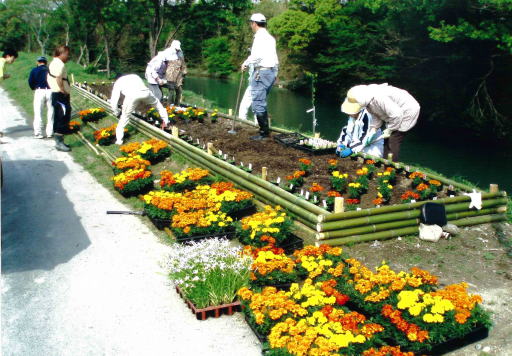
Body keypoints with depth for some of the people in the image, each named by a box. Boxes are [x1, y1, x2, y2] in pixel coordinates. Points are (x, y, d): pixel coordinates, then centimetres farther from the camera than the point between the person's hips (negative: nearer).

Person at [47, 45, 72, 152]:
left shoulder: (53, 63, 17)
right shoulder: (60, 64, -15)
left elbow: (48, 78, 20)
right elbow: (58, 78, -29)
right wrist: (63, 90, -20)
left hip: (55, 94, 11)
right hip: (61, 95, -11)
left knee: (58, 119, 15)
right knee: (63, 119, -7)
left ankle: (59, 141, 23)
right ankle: (59, 143, -5)